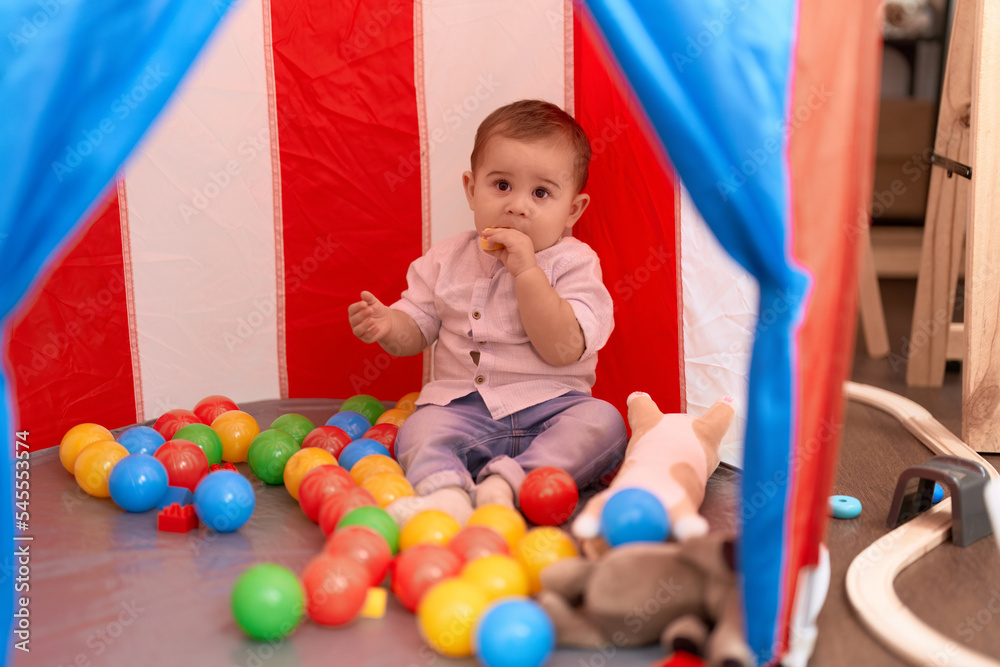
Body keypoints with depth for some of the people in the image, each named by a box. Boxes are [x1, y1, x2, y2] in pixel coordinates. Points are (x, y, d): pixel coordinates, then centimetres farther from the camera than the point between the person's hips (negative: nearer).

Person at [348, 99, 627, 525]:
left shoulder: (574, 263, -3)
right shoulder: (448, 260, 9)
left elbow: (562, 349, -16)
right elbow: (416, 329, 13)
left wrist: (525, 270, -20)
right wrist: (387, 325, -12)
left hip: (548, 407, -1)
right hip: (463, 407, 2)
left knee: (602, 421, -28)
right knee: (418, 430, -26)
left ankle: (506, 481, -39)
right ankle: (445, 491, -51)